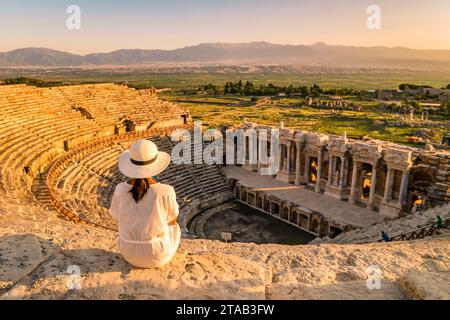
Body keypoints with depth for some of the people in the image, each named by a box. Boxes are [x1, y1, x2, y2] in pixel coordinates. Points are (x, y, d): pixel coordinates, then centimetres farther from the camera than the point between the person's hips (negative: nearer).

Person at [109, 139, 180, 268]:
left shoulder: (120, 190, -17)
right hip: (158, 254, -2)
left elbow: (119, 218, 1)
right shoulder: (166, 192, -25)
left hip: (129, 252, 2)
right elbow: (172, 220, -7)